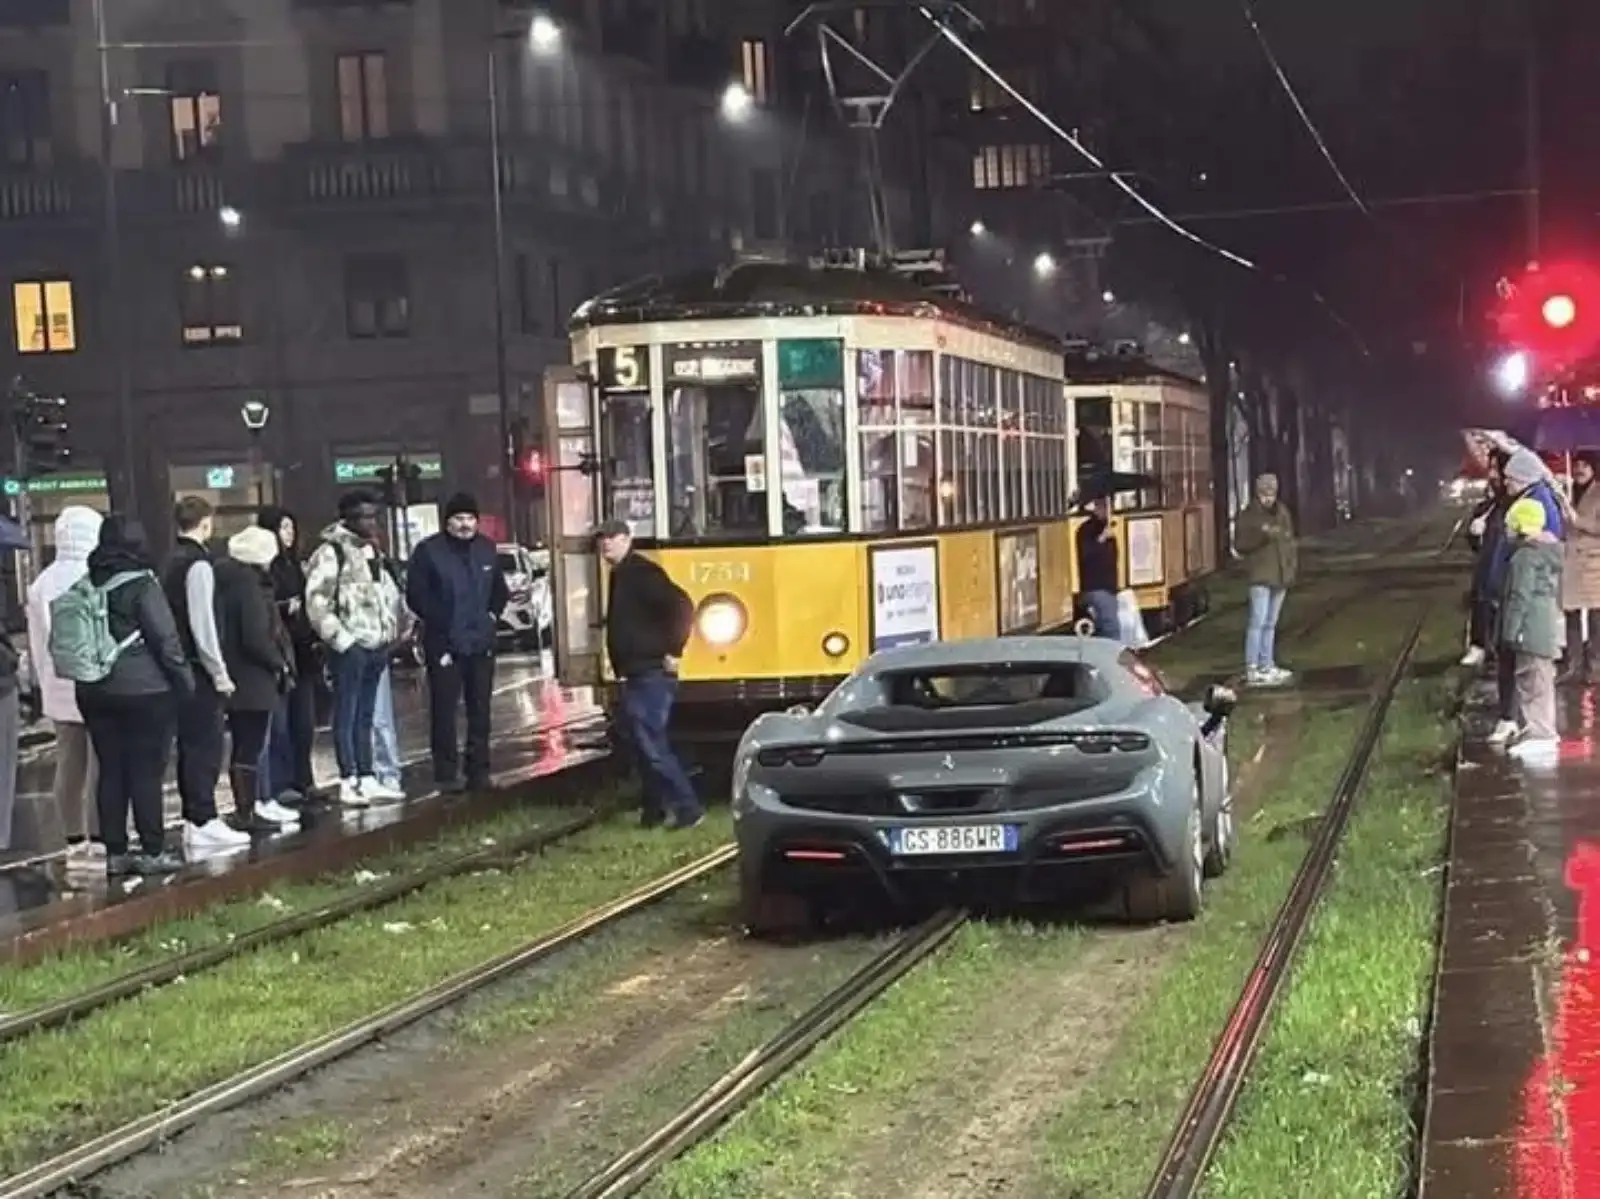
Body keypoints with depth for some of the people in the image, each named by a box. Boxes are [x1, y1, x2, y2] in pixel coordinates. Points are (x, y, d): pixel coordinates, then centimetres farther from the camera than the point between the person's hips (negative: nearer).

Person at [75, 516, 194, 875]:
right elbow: (166, 639, -12)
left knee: (110, 771, 9)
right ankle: (152, 851, 2)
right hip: (144, 690, -5)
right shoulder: (142, 585, -12)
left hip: (95, 693, 5)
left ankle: (115, 852, 12)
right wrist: (185, 679, -2)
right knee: (146, 771, 0)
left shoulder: (87, 586, 5)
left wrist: (91, 673, 16)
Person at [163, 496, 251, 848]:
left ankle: (192, 819, 17)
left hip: (180, 668, 9)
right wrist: (220, 673, -12)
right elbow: (202, 625, -18)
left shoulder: (172, 563, 12)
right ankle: (204, 823, -5)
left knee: (190, 746, 13)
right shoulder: (198, 564, -14)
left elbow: (175, 618, 14)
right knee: (205, 747, -6)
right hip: (199, 671, -9)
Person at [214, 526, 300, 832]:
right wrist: (279, 663, -7)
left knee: (243, 746, 15)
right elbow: (255, 638, -22)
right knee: (249, 747, -3)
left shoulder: (227, 581, 10)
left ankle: (249, 806, 24)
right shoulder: (248, 585, -17)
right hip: (252, 680, -9)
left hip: (234, 678, 9)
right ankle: (249, 813, 0)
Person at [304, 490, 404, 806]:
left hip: (376, 646, 8)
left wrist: (391, 632, 16)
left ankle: (367, 779, 16)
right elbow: (317, 602, -15)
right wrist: (340, 638, -17)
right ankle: (349, 783, -2)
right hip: (350, 647, -8)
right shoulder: (331, 553, -10)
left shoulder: (371, 550, 16)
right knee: (346, 716, -4)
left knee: (365, 716, 12)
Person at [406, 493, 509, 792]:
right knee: (444, 709, -5)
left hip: (481, 643, 5)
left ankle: (479, 769, 16)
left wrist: (493, 613, 7)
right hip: (444, 644, -5)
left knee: (480, 709, 9)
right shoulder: (429, 551, -6)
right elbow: (416, 594, -6)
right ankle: (447, 772, -1)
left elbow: (499, 589, 22)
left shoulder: (486, 549, 10)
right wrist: (440, 621, -11)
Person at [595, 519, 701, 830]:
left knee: (650, 743, -12)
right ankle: (657, 808, 19)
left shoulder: (641, 572, -15)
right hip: (636, 674, 10)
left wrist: (673, 651, -22)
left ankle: (688, 807, -8)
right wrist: (621, 665, 18)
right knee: (641, 742, 12)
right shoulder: (620, 575, 15)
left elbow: (681, 605, -25)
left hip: (653, 672, -10)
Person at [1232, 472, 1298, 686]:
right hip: (1260, 576, -6)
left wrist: (1293, 566, 10)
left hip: (1280, 576, 6)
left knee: (1270, 623, 13)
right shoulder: (1248, 516, -6)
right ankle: (1252, 670, -12)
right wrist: (1260, 536, -24)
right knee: (1258, 622, -12)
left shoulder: (1282, 513, 11)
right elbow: (1239, 544, -9)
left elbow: (1291, 541, 18)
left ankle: (1267, 666, 19)